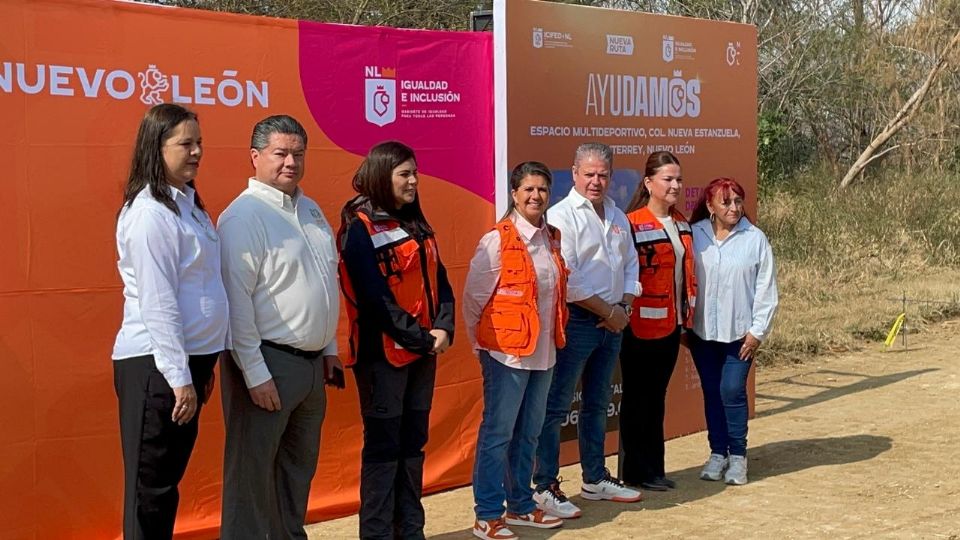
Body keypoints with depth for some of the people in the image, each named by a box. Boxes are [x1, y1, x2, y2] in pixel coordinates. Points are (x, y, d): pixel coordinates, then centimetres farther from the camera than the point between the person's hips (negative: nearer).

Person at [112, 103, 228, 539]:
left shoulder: (186, 204, 13)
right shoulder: (150, 213, -16)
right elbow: (156, 302, -20)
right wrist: (179, 376, -21)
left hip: (188, 357, 9)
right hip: (156, 365, -9)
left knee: (168, 479, 16)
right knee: (150, 487, 0)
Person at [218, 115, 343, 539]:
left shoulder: (310, 209, 12)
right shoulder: (244, 216, -14)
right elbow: (236, 300, -18)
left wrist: (329, 349, 16)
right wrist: (255, 373, -20)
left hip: (311, 361, 8)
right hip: (269, 361, -8)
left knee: (299, 467, 18)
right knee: (254, 472, 0)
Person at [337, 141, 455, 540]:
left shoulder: (416, 225, 14)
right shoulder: (360, 228, -10)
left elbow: (439, 281, 10)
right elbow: (375, 298, -17)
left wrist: (443, 329, -6)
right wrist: (421, 338, -15)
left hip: (423, 350, 7)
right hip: (383, 352, -7)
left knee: (413, 443, 12)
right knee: (383, 445, -1)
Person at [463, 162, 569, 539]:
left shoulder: (551, 239, 9)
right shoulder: (497, 240, -12)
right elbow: (473, 296, -9)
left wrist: (555, 336, 14)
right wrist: (482, 342, -2)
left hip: (543, 351, 7)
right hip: (507, 351, -7)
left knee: (529, 433, 15)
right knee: (497, 433, -1)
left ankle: (521, 505, 28)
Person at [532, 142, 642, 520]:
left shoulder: (617, 216, 13)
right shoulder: (562, 215, -11)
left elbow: (630, 264, 17)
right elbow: (567, 279, -18)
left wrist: (624, 306, 0)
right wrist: (608, 311, -13)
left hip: (612, 322, 8)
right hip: (577, 320, -8)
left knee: (598, 404, 17)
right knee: (556, 406, -3)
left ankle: (595, 479, 29)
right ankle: (545, 488, 3)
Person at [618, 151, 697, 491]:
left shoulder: (681, 223, 11)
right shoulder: (633, 224, -14)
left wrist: (687, 315, 16)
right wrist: (625, 314, -18)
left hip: (671, 325, 8)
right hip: (641, 326, -8)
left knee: (656, 397, 15)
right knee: (637, 399, 3)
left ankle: (653, 468, 23)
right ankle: (636, 472, 12)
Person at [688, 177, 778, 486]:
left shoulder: (755, 239, -3)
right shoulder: (694, 236, 0)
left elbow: (766, 289, -1)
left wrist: (758, 331, -4)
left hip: (740, 332, -2)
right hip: (702, 331, 2)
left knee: (732, 391, -5)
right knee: (711, 392, 9)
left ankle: (737, 456, 10)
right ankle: (717, 453, 22)